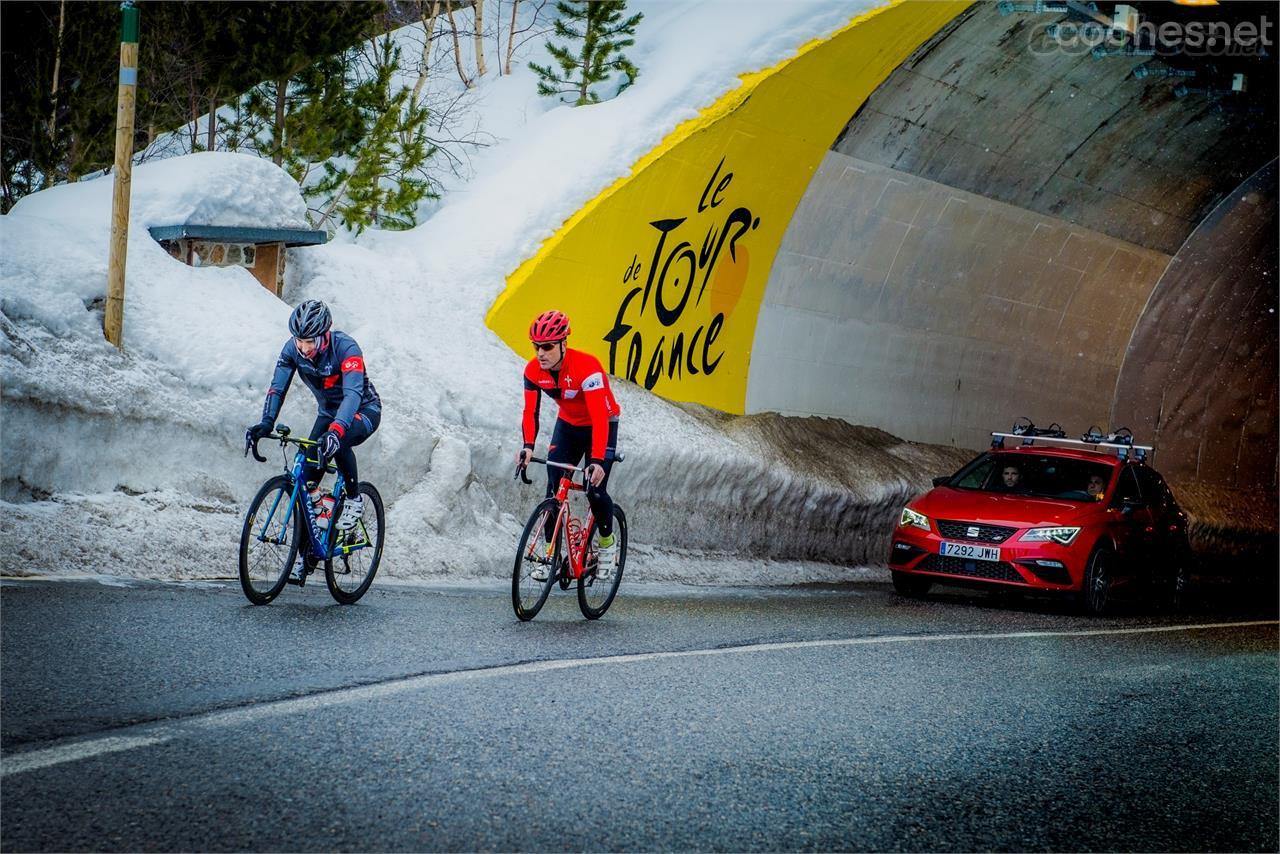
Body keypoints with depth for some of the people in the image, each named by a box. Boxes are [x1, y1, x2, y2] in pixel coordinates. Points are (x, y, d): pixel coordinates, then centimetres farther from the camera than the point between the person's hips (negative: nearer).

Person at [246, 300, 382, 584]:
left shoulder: (345, 348, -32)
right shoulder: (292, 349, -17)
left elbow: (352, 393, -44)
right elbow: (278, 387, -20)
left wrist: (335, 431, -59)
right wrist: (266, 423, -38)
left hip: (364, 411, -5)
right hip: (329, 411, 5)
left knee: (337, 442, -38)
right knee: (306, 479, -9)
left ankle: (354, 499, -11)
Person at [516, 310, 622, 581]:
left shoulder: (587, 366, -35)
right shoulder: (534, 370, -18)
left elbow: (600, 418, -40)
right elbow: (530, 412, -18)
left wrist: (597, 460, -50)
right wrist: (528, 446, -38)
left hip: (602, 425, -5)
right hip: (568, 425, 5)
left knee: (595, 490, -14)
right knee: (554, 487, -9)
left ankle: (608, 544, 12)